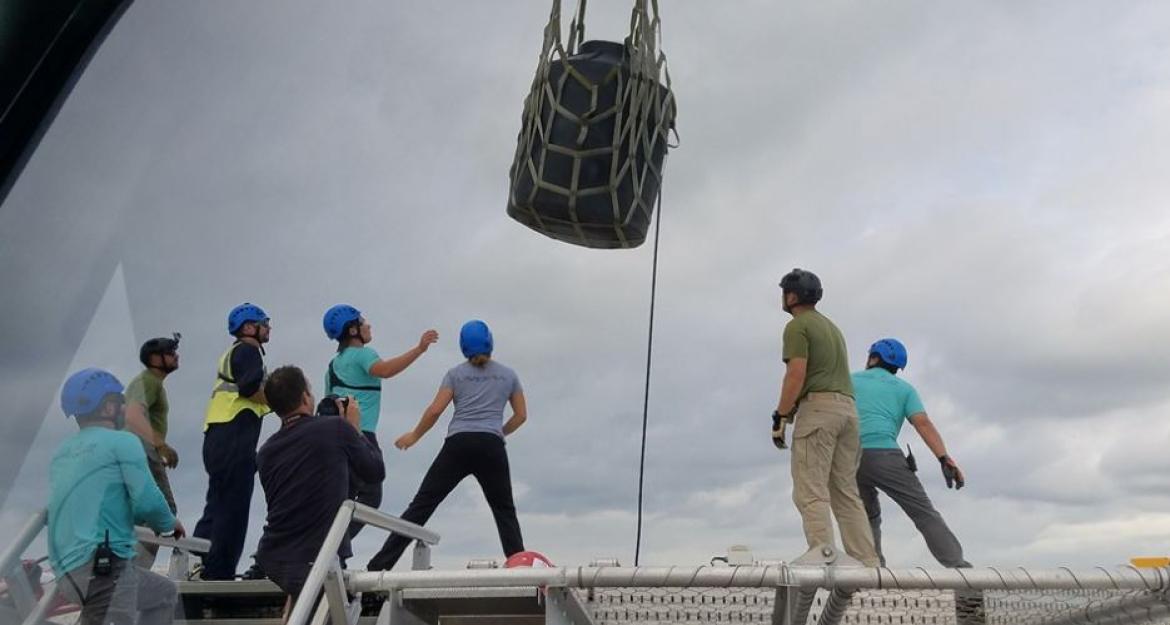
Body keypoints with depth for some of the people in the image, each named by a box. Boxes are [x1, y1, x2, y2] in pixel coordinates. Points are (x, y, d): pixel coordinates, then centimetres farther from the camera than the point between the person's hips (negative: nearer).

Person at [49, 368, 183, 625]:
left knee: (165, 593, 24)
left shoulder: (62, 453, 18)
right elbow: (147, 502, -13)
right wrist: (169, 524, 8)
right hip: (102, 567, -9)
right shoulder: (122, 442, -7)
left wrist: (147, 521, 26)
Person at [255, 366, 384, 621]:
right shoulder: (337, 428, -11)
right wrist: (355, 429, 12)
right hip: (316, 561, -6)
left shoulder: (266, 451, 4)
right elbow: (376, 472, 1)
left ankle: (294, 603, 24)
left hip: (271, 559, 6)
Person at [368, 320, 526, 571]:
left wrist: (414, 435, 15)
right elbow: (521, 415, 16)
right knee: (505, 510, 12)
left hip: (458, 445, -1)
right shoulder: (509, 375, 14)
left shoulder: (456, 373, 10)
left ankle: (380, 565, -2)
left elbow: (435, 410, 2)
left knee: (421, 504, 0)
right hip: (491, 448, 1)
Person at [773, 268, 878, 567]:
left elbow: (796, 375, -13)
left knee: (810, 491, -9)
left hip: (818, 406, -9)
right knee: (846, 492, 9)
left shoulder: (797, 326, -1)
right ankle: (867, 562, 6)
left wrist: (780, 416, -9)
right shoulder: (832, 326, 27)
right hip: (848, 407, 9)